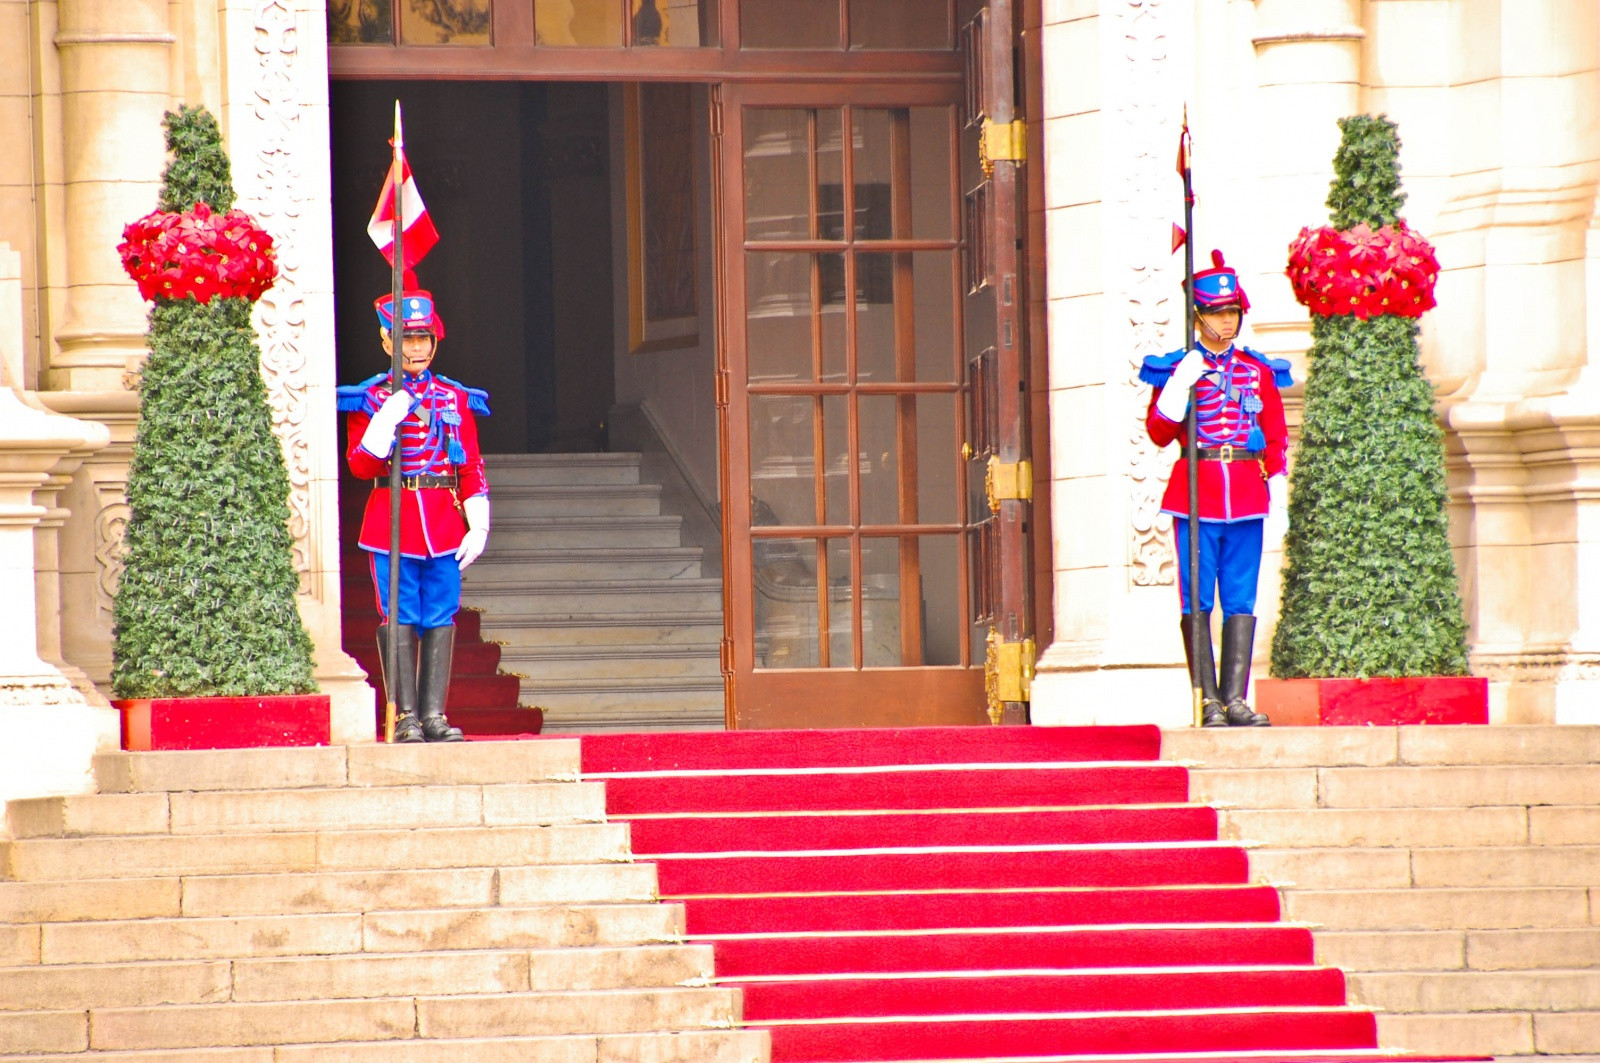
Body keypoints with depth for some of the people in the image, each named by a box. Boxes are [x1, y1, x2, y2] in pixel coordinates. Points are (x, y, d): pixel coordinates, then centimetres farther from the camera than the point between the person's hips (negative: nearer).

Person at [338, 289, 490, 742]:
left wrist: (478, 527, 1)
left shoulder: (456, 399, 10)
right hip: (392, 519, -3)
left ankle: (434, 714, 4)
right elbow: (361, 465, -5)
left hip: (445, 520, 3)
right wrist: (388, 416, -18)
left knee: (441, 618, 1)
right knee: (400, 619, -4)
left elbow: (472, 469, 10)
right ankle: (406, 716, -2)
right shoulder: (370, 399, 3)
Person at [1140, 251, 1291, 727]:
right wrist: (1179, 386, -17)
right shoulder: (1177, 368, 4)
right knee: (1198, 601, -4)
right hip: (1196, 492, -2)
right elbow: (1158, 432, -2)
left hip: (1246, 496, 2)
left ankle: (1236, 699, -1)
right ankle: (1209, 700, -3)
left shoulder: (1259, 371, 10)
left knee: (1241, 601, 0)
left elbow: (1276, 439, 11)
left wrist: (1279, 502, 5)